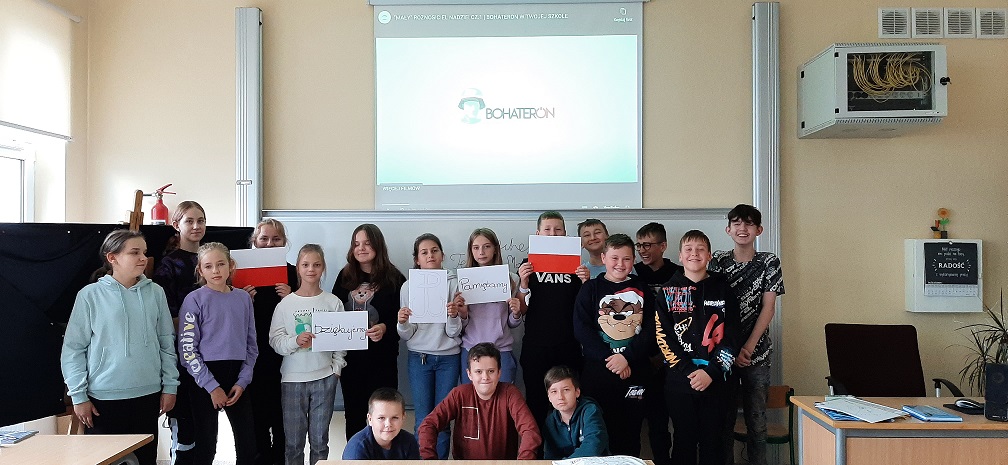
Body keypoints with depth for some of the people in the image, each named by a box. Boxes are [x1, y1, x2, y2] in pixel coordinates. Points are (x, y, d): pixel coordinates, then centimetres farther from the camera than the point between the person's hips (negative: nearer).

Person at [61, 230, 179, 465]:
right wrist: (79, 395, -4)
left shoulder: (155, 293, 3)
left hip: (148, 395, 3)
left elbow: (167, 343, 7)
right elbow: (73, 349, -2)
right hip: (104, 397, -2)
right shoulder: (90, 295, -5)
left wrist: (170, 386, 5)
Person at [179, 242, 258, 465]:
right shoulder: (194, 300, -5)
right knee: (206, 446, 4)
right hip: (205, 381, -3)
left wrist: (242, 382, -2)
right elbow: (187, 349, -8)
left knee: (248, 445, 5)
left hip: (237, 378, 3)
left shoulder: (244, 298, 6)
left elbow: (251, 344, 9)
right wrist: (212, 386, -12)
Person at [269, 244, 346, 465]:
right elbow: (275, 340, -4)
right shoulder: (286, 304, -1)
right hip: (293, 379, 0)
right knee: (293, 440, 6)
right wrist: (295, 341, -21)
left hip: (324, 378, 0)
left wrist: (336, 368, -4)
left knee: (320, 439, 9)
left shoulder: (333, 302, 0)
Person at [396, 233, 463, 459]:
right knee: (423, 421, 2)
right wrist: (402, 323, -18)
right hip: (419, 358, 1)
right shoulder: (408, 287, 0)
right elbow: (406, 336, 2)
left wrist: (454, 315, -21)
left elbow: (453, 333, -2)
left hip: (448, 358, 0)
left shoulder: (453, 283, -3)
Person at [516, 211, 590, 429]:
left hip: (568, 346, 1)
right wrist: (523, 283, -13)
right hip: (535, 347, -1)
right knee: (536, 403, 4)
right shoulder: (529, 265, 5)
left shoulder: (575, 264, 7)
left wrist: (585, 282, -9)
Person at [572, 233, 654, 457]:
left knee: (630, 432, 7)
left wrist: (627, 357, -13)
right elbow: (581, 328, -5)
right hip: (598, 372, -1)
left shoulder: (642, 289, 8)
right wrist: (608, 358, -14)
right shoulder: (591, 289, 4)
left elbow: (651, 328, -1)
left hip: (635, 371, 1)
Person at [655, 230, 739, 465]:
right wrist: (689, 371, -12)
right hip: (679, 379, 0)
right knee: (684, 441, 8)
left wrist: (711, 371, -11)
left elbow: (730, 336, 0)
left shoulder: (722, 289, 5)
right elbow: (663, 336, -3)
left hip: (715, 379, 0)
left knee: (713, 442, 7)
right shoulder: (668, 291, 4)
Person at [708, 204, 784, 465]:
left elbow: (768, 307, -1)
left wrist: (747, 348, -9)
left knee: (756, 419, 3)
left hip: (756, 353, 0)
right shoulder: (718, 261, 3)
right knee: (723, 417, 4)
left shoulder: (769, 263, 3)